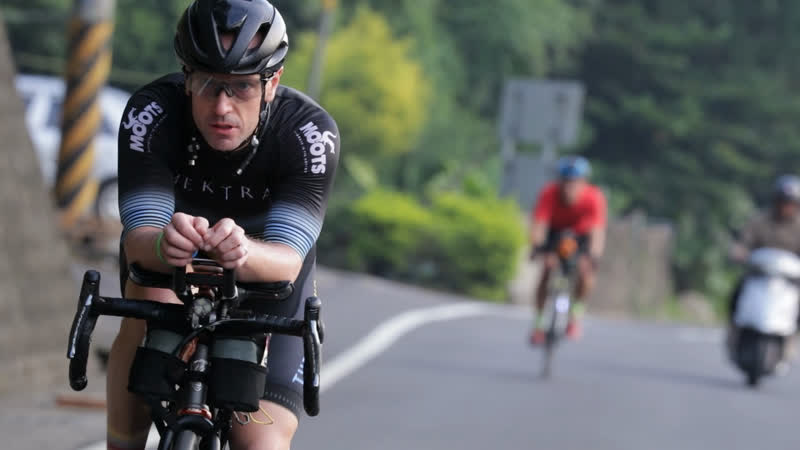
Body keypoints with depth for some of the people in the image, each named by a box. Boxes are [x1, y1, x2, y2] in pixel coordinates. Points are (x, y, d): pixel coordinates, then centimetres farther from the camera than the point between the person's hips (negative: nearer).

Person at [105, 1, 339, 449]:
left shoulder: (311, 133, -30)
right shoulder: (151, 114, -29)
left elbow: (288, 258, -38)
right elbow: (137, 238, -37)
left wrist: (243, 253, -62)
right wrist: (163, 244, -62)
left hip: (265, 273, 0)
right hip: (167, 261, 0)